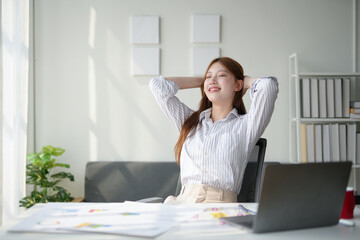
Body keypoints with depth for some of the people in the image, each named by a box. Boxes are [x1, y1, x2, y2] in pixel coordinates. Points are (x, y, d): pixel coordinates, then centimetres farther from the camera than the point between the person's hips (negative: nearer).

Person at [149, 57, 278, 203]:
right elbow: (158, 85, 23)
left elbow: (268, 84, -6)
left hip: (221, 203, -3)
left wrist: (245, 81, 17)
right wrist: (201, 81, 28)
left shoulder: (244, 125, 9)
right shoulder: (189, 121, 22)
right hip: (183, 201, 3)